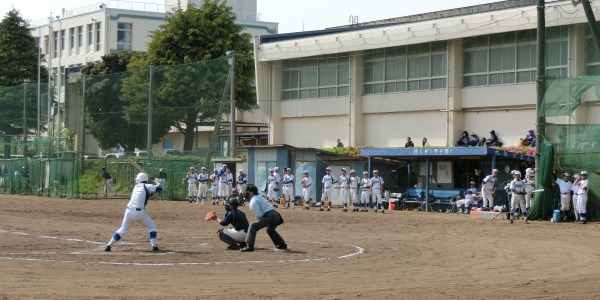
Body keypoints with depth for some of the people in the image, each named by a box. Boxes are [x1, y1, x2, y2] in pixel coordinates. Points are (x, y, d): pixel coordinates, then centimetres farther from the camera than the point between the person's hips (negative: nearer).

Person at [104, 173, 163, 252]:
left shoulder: (136, 187, 17)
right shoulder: (146, 186, 1)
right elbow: (159, 188, -4)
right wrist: (159, 183, 16)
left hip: (129, 211, 5)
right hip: (139, 212, -4)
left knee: (123, 229, 18)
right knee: (152, 227, 13)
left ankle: (109, 245, 13)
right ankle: (154, 246, 1)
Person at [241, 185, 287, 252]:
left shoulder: (253, 201, -4)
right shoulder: (259, 197, 25)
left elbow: (259, 215, -10)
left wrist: (260, 222, 7)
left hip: (270, 216, -10)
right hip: (276, 216, 10)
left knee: (253, 226, -13)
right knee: (270, 230, 37)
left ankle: (249, 246, -22)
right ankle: (282, 245, 44)